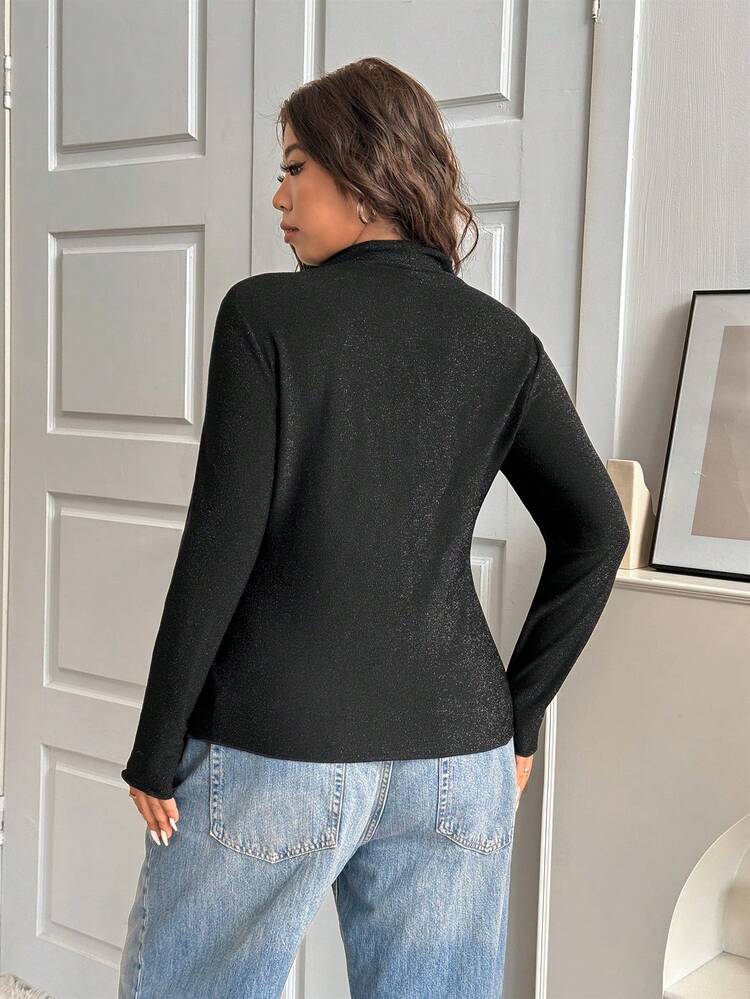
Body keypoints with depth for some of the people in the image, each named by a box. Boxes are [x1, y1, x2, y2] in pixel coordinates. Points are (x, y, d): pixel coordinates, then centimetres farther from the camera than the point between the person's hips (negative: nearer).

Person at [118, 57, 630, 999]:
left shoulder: (265, 313, -8)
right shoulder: (501, 339, 4)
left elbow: (221, 543, -13)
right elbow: (597, 531, 2)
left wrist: (155, 753, -5)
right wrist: (518, 713, 10)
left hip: (274, 752, -4)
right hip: (457, 757, 4)